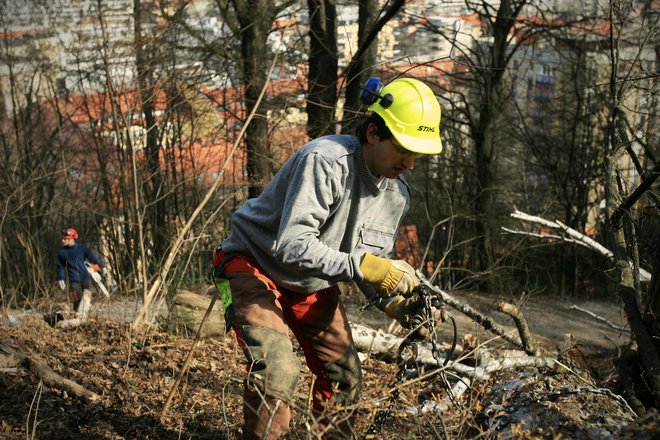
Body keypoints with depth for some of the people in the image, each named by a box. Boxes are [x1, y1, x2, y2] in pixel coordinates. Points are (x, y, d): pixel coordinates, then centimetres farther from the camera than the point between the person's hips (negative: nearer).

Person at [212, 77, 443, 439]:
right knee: (277, 370, -24)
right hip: (256, 267, -7)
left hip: (313, 285, 8)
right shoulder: (326, 161, -30)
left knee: (344, 376, 6)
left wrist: (393, 302, -17)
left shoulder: (397, 194, -5)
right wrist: (360, 265, -43)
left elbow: (371, 264, 3)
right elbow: (291, 246, -36)